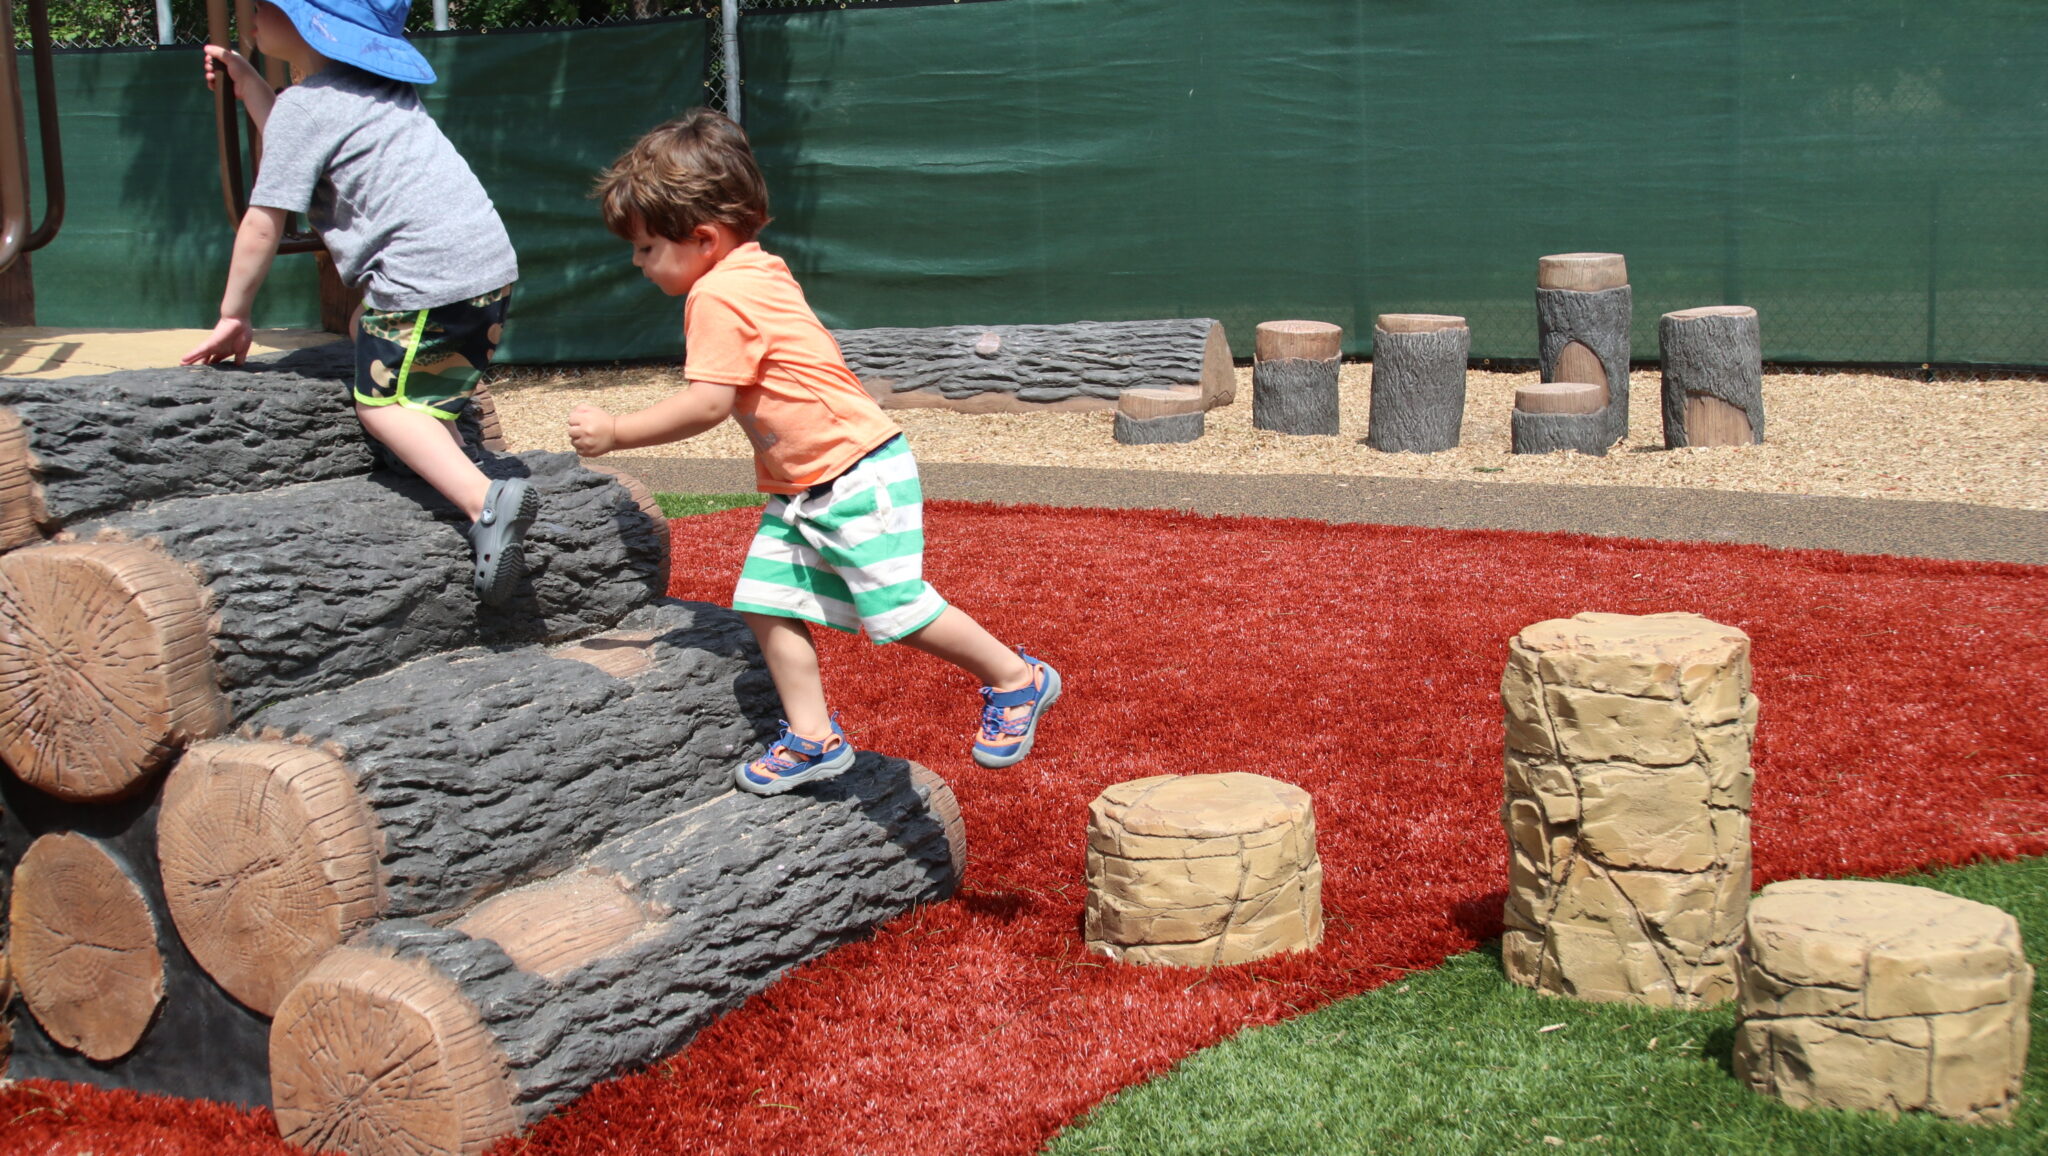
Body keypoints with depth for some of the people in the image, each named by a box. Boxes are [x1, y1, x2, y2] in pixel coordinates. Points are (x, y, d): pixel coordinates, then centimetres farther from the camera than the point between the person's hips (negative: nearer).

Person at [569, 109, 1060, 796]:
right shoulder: (754, 273, 11)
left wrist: (614, 433, -16)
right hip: (799, 488, 10)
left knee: (896, 611, -7)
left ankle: (1016, 680, 10)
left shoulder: (719, 296, -19)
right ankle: (812, 738, 11)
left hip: (859, 475, -10)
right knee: (767, 599, 5)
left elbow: (707, 404, -24)